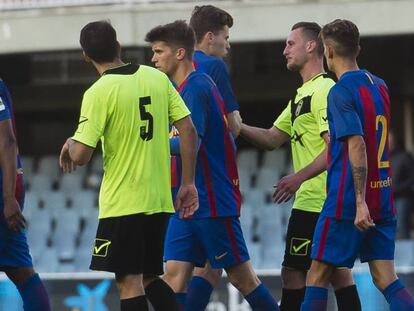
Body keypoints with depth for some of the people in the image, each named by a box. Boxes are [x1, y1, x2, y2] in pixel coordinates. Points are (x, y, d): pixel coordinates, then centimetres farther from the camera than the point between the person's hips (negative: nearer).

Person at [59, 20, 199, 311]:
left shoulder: (98, 93, -12)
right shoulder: (157, 78, 4)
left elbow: (80, 156, -14)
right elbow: (189, 130, 2)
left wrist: (69, 145, 9)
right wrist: (188, 184, 8)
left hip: (122, 203, -6)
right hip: (160, 201, 6)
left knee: (129, 283, -1)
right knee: (150, 278, 18)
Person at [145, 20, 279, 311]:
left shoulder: (197, 87, -14)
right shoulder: (184, 87, 14)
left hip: (213, 204, -9)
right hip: (187, 205, 9)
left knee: (242, 278, -1)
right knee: (174, 277, 1)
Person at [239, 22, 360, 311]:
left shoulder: (324, 90, -13)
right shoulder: (301, 94, 19)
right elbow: (272, 139, 19)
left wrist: (299, 177, -25)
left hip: (315, 202, -10)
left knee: (293, 271, -6)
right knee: (338, 272, 8)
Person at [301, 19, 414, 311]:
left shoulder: (340, 92, -11)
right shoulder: (379, 86, 12)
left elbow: (357, 146, -20)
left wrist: (360, 202, -24)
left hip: (346, 201, -7)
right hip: (383, 199, 7)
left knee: (318, 276, 3)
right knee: (386, 279, 2)